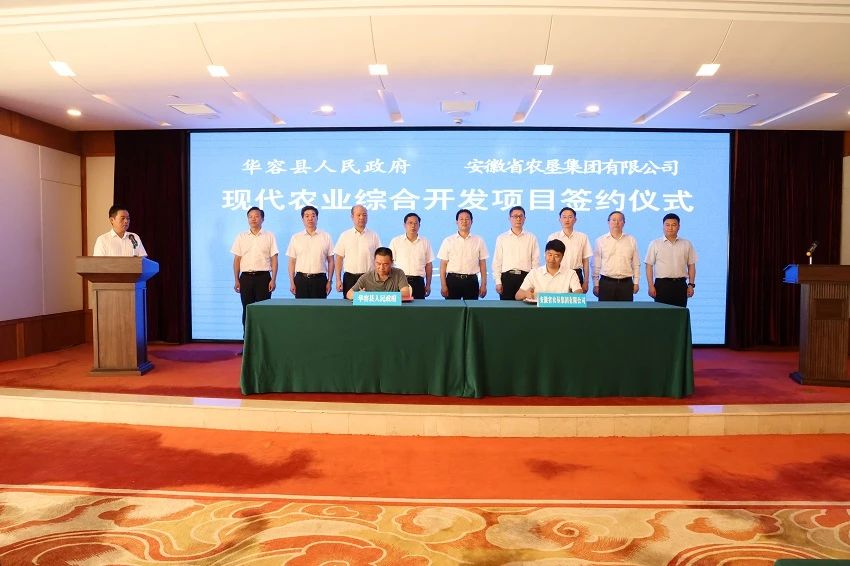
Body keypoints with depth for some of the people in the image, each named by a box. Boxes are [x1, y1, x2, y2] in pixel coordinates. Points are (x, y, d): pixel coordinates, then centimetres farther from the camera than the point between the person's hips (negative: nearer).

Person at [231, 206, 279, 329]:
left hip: (263, 277, -2)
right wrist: (236, 280, 3)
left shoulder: (269, 236, 3)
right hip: (246, 277, 2)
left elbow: (274, 259, 0)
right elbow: (237, 260, 9)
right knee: (247, 310, 6)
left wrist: (273, 279, -7)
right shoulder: (241, 237, 8)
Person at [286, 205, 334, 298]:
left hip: (319, 280, 0)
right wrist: (292, 282, 0)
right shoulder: (295, 238, 6)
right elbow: (292, 262, 6)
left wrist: (329, 281, -2)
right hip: (301, 279, 1)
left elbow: (330, 261, 5)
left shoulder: (326, 237, 4)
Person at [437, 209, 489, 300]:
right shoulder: (448, 241, 3)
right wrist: (443, 285, -5)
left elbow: (482, 264, 6)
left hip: (471, 281, 1)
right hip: (453, 280, -1)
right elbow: (443, 265, 1)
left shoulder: (479, 241, 6)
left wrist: (483, 285, 2)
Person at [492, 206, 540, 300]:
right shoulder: (501, 238, 9)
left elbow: (535, 261, 6)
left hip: (525, 277, 0)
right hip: (507, 277, 0)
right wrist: (498, 282, 0)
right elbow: (497, 261, 7)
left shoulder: (532, 238, 9)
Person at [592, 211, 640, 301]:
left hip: (626, 283, 1)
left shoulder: (631, 240, 9)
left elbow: (636, 264, 10)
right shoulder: (600, 241, 4)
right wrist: (596, 284, 1)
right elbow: (596, 265, 4)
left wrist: (636, 283, 6)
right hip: (606, 283, -1)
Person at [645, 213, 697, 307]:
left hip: (680, 284, 2)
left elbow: (691, 265, 11)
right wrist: (651, 286, -6)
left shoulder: (687, 244, 10)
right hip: (662, 284, -2)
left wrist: (691, 285, 4)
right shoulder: (655, 244, 4)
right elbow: (649, 266, 1)